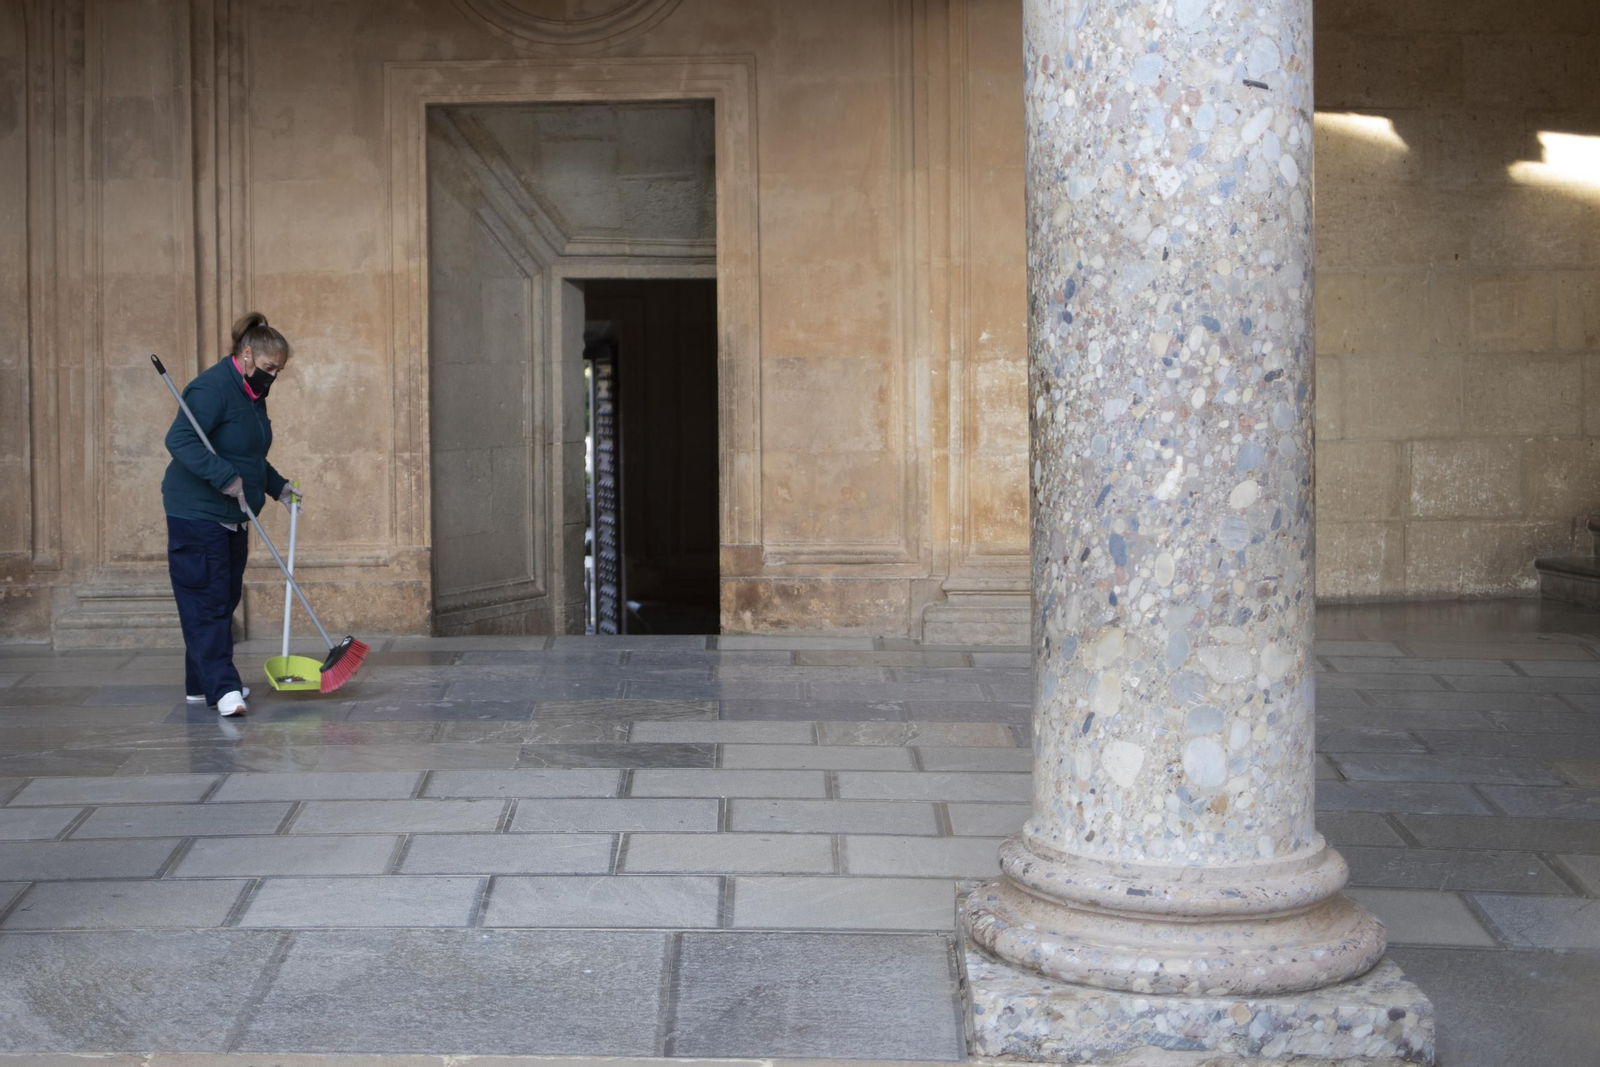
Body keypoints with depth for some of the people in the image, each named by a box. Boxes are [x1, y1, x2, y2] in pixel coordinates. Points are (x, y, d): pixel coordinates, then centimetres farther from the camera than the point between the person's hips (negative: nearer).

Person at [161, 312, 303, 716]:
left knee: (225, 599, 12)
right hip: (197, 515, -10)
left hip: (232, 516, 10)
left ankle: (202, 684, 20)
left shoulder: (252, 394, 15)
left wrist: (278, 486, 16)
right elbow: (180, 440, -27)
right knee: (206, 601, -9)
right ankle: (222, 687, -12)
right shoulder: (212, 388, -17)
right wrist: (226, 477, -32)